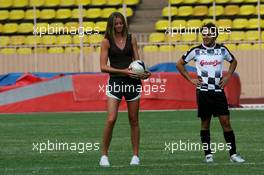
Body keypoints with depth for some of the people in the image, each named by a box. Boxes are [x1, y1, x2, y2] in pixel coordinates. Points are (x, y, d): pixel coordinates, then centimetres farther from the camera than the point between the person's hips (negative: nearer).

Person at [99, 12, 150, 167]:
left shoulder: (131, 39, 6)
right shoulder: (107, 41, -2)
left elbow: (137, 60, 10)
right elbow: (103, 67, -7)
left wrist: (143, 72, -10)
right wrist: (124, 71, -17)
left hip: (132, 81, 3)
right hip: (115, 81, -2)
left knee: (134, 120, 6)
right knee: (111, 119, -13)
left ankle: (136, 155, 14)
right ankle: (104, 155, -3)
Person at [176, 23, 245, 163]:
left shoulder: (222, 50, 3)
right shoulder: (196, 51, -1)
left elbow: (233, 62, 22)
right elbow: (179, 64, 9)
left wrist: (228, 77, 8)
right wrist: (190, 79, 2)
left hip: (218, 90, 1)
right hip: (203, 92, -1)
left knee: (225, 121, -4)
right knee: (205, 123, 3)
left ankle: (233, 154, -1)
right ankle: (208, 154, 10)